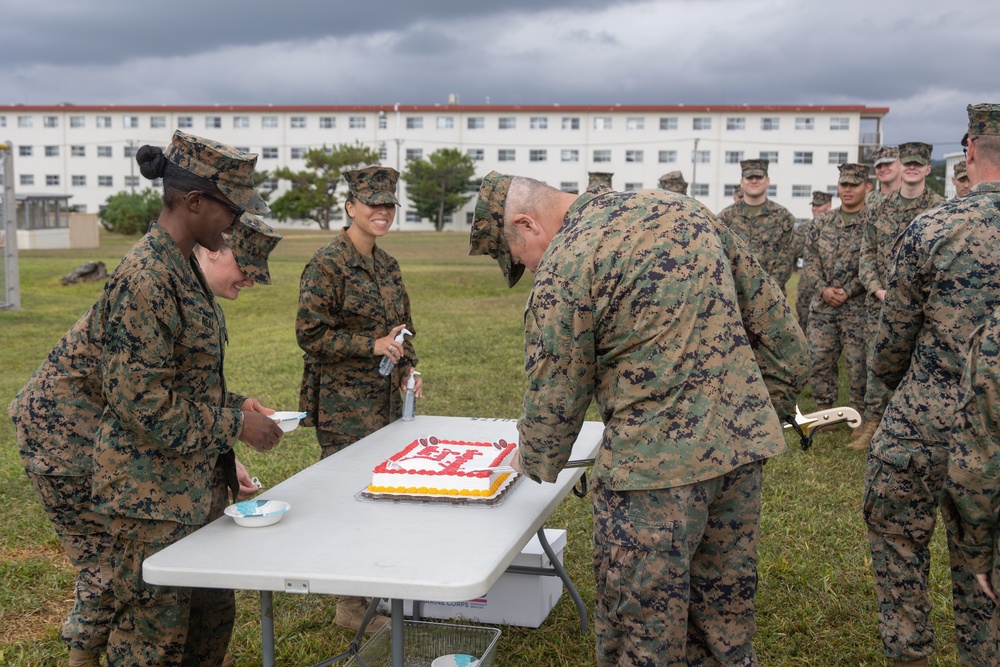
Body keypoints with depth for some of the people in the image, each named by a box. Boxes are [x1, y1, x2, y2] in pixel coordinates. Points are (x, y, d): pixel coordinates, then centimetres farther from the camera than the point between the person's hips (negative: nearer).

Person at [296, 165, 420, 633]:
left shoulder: (386, 264, 13)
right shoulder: (328, 264, -12)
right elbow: (311, 333, -14)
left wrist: (408, 368, 6)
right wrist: (372, 346, -19)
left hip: (386, 399, 8)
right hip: (343, 403, -8)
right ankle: (350, 602, 10)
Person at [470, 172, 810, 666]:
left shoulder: (563, 266, -12)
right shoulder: (680, 209, 9)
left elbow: (554, 396, -5)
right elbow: (777, 327, 11)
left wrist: (536, 464, 14)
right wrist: (762, 413, 18)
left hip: (655, 465, -7)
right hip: (744, 443, 7)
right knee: (725, 618, 23)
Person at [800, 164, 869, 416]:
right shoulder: (823, 222, 11)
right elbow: (810, 260, 8)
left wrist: (847, 292, -14)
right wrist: (824, 289, -7)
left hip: (859, 306, -5)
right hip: (822, 305, 5)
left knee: (859, 361, 0)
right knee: (819, 359, 7)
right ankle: (824, 410, 19)